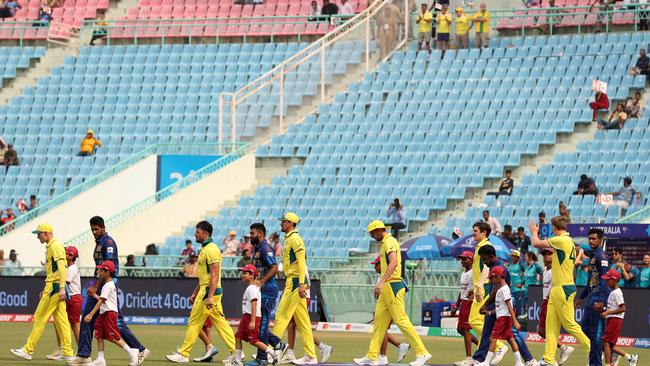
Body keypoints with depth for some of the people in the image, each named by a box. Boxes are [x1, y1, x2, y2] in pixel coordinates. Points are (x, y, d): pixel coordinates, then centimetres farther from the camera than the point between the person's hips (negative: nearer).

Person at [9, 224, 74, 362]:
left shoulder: (54, 246, -12)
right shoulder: (51, 247, 20)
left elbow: (62, 266, -22)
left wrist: (62, 288, -29)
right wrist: (46, 290, 27)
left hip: (55, 287, -10)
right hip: (55, 287, 10)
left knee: (40, 318, -6)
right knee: (60, 320, 6)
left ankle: (28, 350, -3)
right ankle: (67, 353, 4)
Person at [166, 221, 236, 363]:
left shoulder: (211, 249, -15)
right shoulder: (205, 249, 18)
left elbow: (214, 275, -22)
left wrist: (209, 297, -27)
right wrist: (195, 293, 26)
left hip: (209, 291, -10)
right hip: (205, 290, 10)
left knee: (194, 323, -4)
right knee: (220, 322, 9)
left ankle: (183, 354, 1)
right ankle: (235, 352, 7)